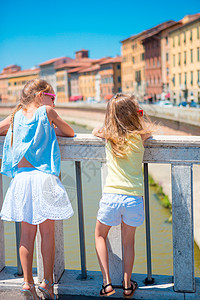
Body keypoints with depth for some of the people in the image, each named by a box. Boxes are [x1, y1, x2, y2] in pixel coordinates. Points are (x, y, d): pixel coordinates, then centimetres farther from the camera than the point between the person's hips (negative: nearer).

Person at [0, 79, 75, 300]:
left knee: (27, 233, 9)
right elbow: (70, 132, 13)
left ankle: (28, 282, 11)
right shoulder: (47, 111, 2)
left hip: (21, 178, 4)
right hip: (43, 177, -4)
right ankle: (48, 282, 12)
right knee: (47, 232, 6)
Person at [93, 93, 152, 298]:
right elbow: (148, 129, 22)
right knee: (128, 241, 20)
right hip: (134, 197, 0)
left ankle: (107, 283, 14)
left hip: (111, 196, 0)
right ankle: (127, 286, 27)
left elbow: (95, 131, 25)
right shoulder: (140, 136, -2)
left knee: (100, 235, 22)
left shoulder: (109, 136, 2)